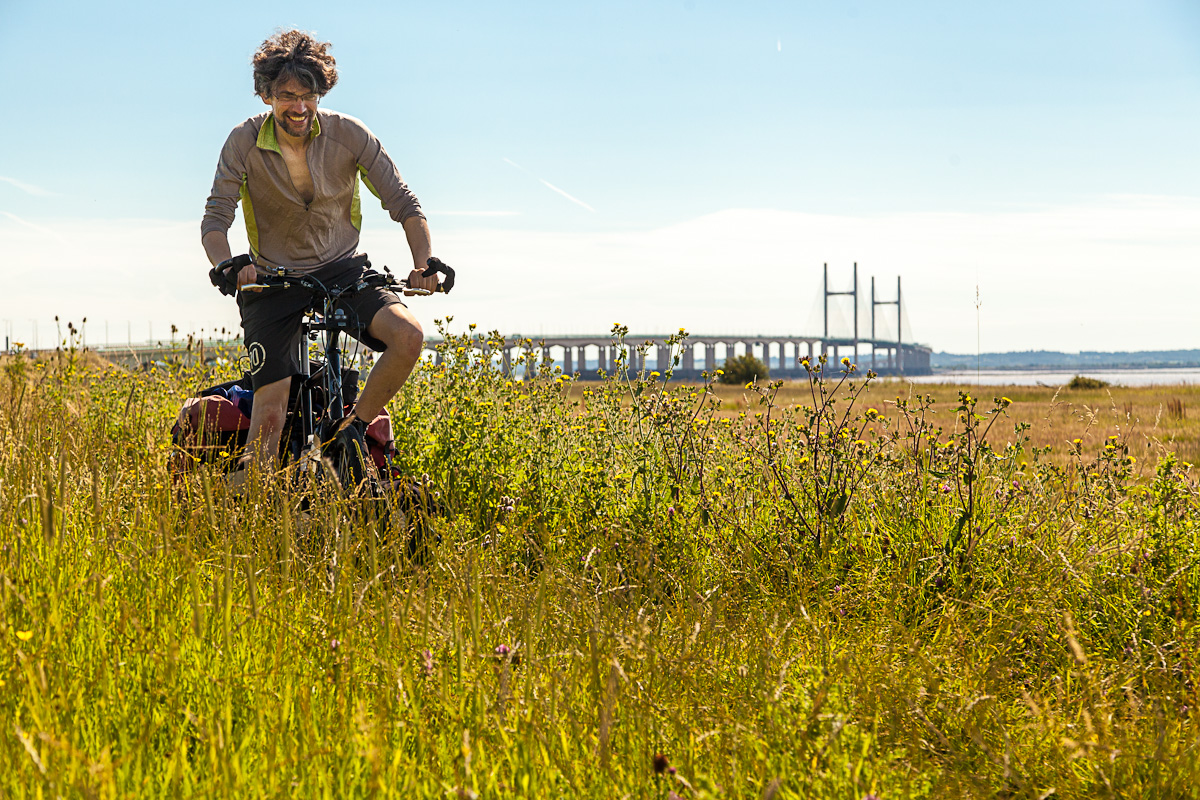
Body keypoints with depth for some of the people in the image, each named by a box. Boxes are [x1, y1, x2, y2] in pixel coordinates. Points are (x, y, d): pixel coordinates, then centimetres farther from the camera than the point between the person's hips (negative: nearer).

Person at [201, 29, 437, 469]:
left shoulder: (348, 134, -11)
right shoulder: (245, 142, -13)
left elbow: (404, 204, -9)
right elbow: (214, 220, -15)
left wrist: (424, 265, -27)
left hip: (342, 269, 1)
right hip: (273, 281, -1)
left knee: (409, 336, -26)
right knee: (270, 412, -13)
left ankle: (354, 429, -3)